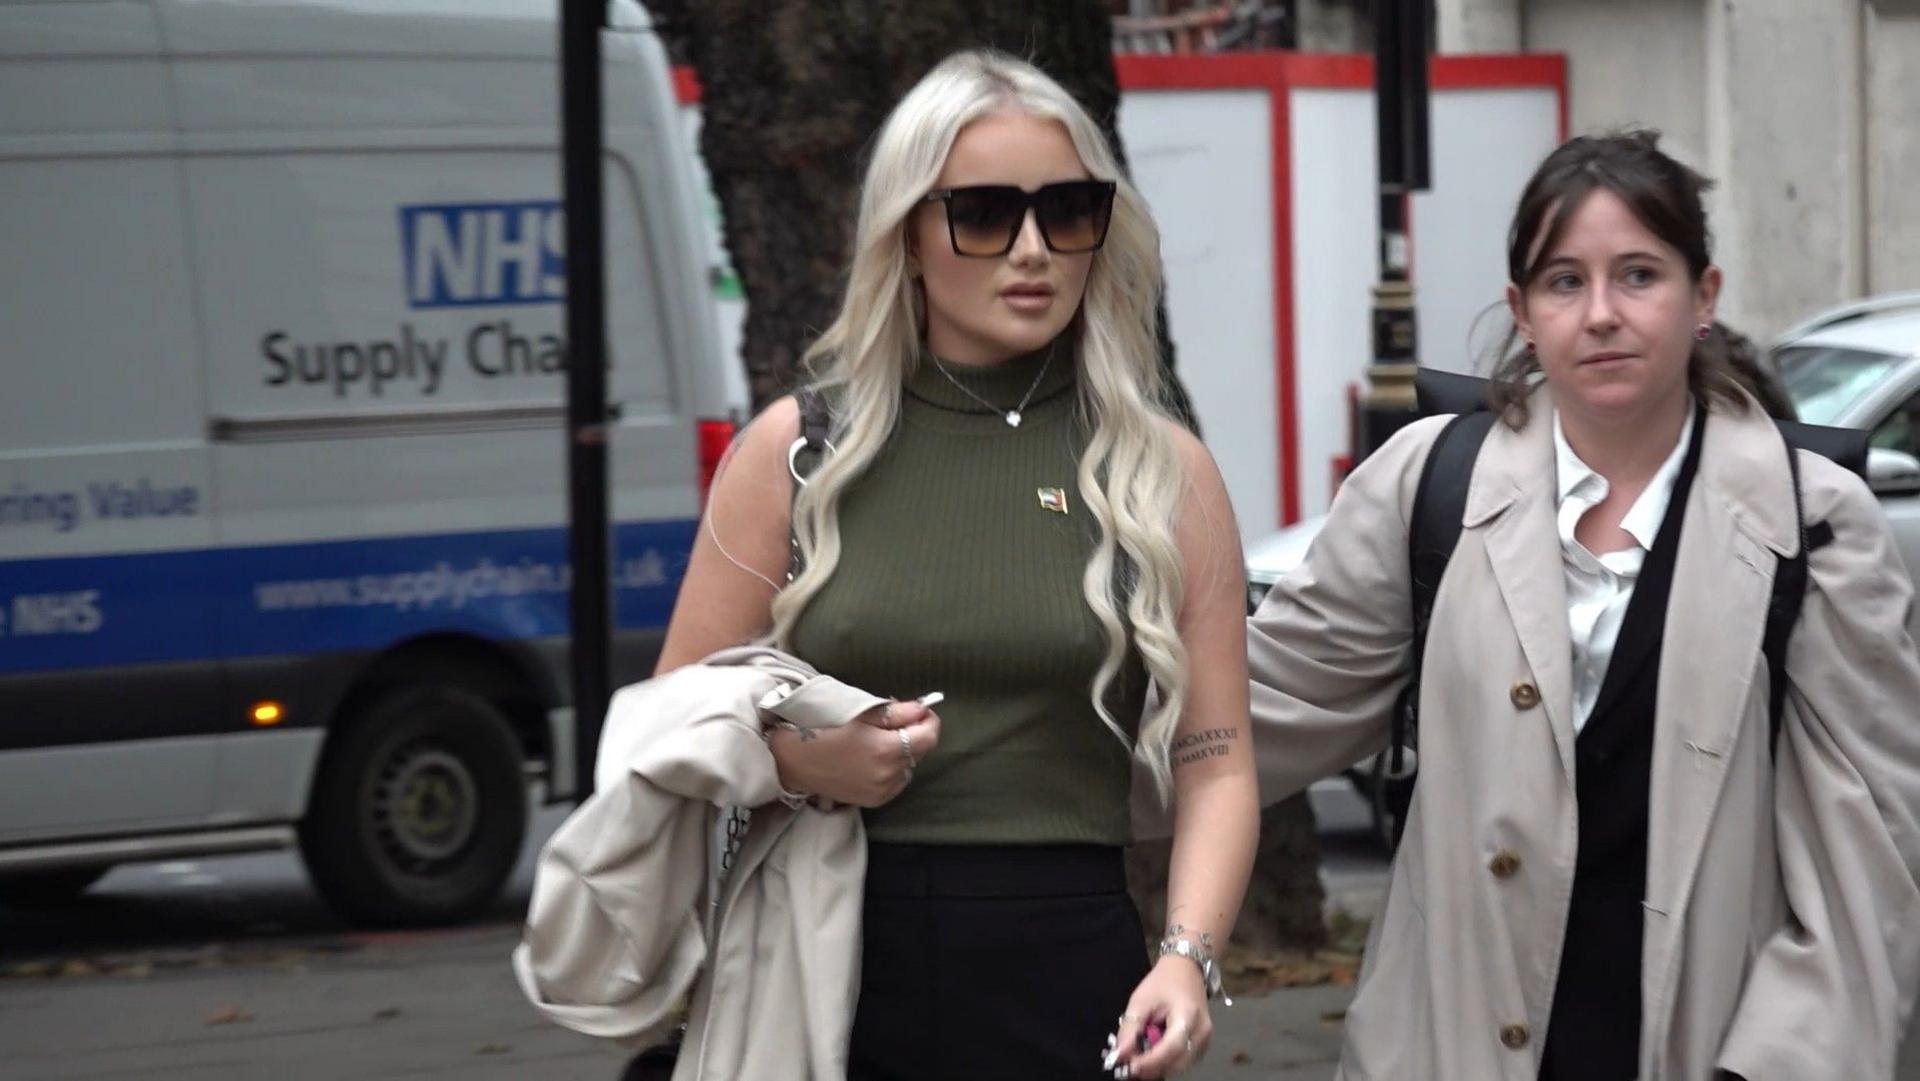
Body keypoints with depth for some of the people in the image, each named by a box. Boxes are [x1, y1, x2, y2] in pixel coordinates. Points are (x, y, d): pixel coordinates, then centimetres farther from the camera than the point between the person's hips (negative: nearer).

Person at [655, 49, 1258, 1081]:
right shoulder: (797, 452, 5)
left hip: (1062, 980, 0)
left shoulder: (1163, 472, 4)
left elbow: (1214, 763, 2)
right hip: (821, 967, 1)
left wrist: (1187, 956, -14)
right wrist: (793, 756, -12)